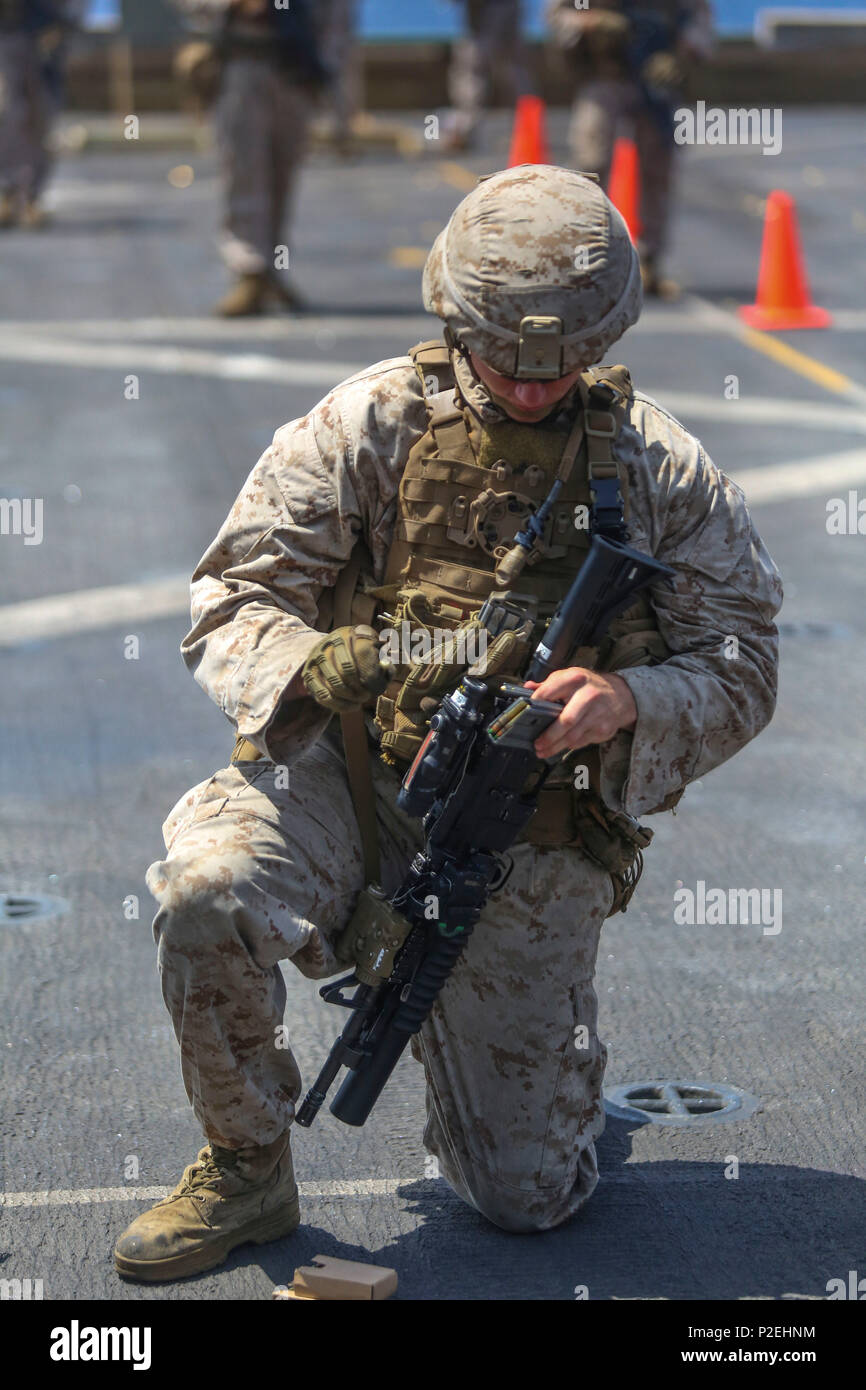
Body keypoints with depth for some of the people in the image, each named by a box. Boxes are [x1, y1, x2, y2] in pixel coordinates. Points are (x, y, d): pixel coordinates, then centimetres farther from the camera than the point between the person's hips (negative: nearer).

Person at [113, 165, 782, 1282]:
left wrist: (626, 699, -20)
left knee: (529, 1196, 0)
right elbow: (232, 602, -2)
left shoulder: (661, 469, 1)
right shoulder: (369, 424, -2)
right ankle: (244, 1170, -8)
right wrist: (316, 665, -25)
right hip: (346, 777, 0)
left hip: (530, 844, 1)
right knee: (207, 886, -35)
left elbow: (740, 668, 2)